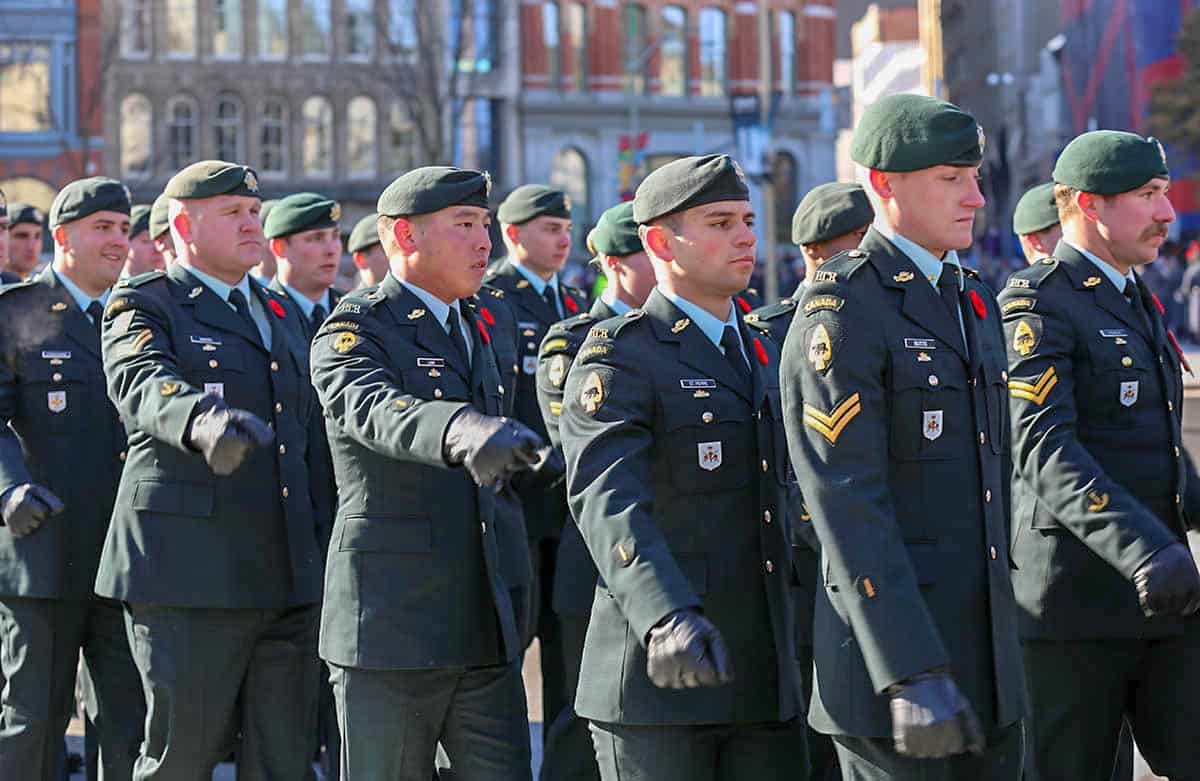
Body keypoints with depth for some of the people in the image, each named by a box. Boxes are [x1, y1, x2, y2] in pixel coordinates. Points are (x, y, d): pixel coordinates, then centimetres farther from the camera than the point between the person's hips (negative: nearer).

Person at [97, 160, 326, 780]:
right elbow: (146, 387, -23)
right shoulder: (142, 308, -1)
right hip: (189, 576, -6)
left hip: (288, 580, 6)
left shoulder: (279, 312, 20)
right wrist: (204, 423, -46)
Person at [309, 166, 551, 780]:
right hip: (389, 631, -7)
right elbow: (372, 409, -32)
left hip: (484, 632, 7)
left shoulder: (471, 329, 17)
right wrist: (467, 431, -49)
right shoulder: (354, 330, -8)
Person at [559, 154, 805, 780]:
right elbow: (607, 502, -24)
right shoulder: (617, 357, -8)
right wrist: (667, 618, -40)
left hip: (764, 678, 7)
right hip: (657, 676, -6)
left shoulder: (760, 353, 16)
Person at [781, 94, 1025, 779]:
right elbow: (847, 506, -19)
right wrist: (911, 675, -25)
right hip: (895, 643, -8)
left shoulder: (975, 303, 15)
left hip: (987, 657, 8)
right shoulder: (841, 313, -12)